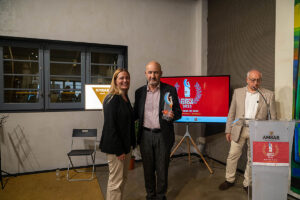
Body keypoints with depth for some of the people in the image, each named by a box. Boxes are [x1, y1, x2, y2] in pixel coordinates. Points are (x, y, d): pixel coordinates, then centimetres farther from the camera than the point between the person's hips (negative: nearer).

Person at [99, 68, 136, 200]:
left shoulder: (125, 98, 10)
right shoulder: (111, 99, -16)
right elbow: (110, 126, -20)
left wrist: (131, 144, 13)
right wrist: (118, 150, -19)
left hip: (126, 145, 9)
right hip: (115, 147, -9)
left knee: (123, 178, 19)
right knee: (116, 181, 4)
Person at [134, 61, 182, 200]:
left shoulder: (170, 90, -3)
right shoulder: (139, 92, 5)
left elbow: (178, 112, -3)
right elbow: (136, 114, 8)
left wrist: (172, 115, -25)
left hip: (163, 136, -2)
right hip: (145, 135, 2)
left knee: (162, 169, 11)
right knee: (148, 168, 16)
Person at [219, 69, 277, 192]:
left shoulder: (269, 95, 1)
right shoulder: (238, 92, 5)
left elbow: (272, 117, 4)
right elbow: (231, 113, 7)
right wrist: (228, 130, 4)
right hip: (239, 130, 1)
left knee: (252, 159, 10)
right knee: (232, 156, 8)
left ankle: (247, 184, 29)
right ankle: (229, 180, 28)